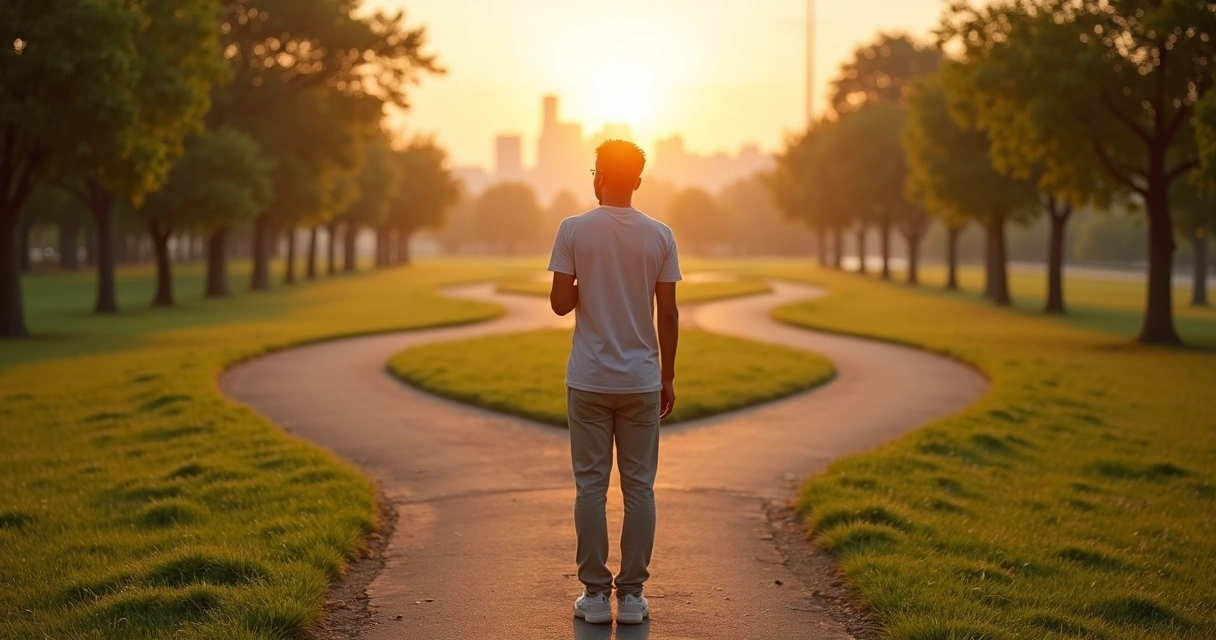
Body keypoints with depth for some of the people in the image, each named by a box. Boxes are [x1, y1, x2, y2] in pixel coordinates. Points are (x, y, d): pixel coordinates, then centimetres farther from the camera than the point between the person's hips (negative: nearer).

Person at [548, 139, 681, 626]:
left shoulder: (574, 230, -5)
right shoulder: (660, 236, -1)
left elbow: (561, 303, -5)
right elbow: (668, 313, 0)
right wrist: (668, 377, 9)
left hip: (589, 380, -1)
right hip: (642, 381, 1)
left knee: (591, 486, 5)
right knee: (639, 487, 6)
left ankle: (595, 594, 7)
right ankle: (632, 595, 8)